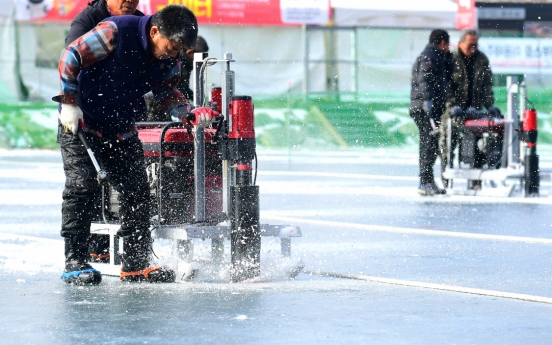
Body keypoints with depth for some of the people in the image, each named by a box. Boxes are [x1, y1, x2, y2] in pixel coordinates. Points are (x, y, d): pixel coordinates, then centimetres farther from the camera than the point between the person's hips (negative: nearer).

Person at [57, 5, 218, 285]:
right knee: (82, 185, -14)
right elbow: (69, 58, -22)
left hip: (120, 127, 6)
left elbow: (167, 93, 3)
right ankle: (74, 263, -9)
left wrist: (191, 114, -16)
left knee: (136, 189, 1)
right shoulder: (115, 32, -26)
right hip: (79, 120, -6)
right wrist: (69, 103, -20)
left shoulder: (169, 59, -8)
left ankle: (136, 264, 8)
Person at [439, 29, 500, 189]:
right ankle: (446, 181, 3)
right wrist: (452, 105, -19)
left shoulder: (482, 60, 9)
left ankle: (476, 182, 1)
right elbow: (446, 86, -8)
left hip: (475, 109, 3)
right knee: (447, 144, -2)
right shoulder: (451, 59, -3)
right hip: (453, 110, -3)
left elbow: (487, 85, 12)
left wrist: (490, 105, 0)